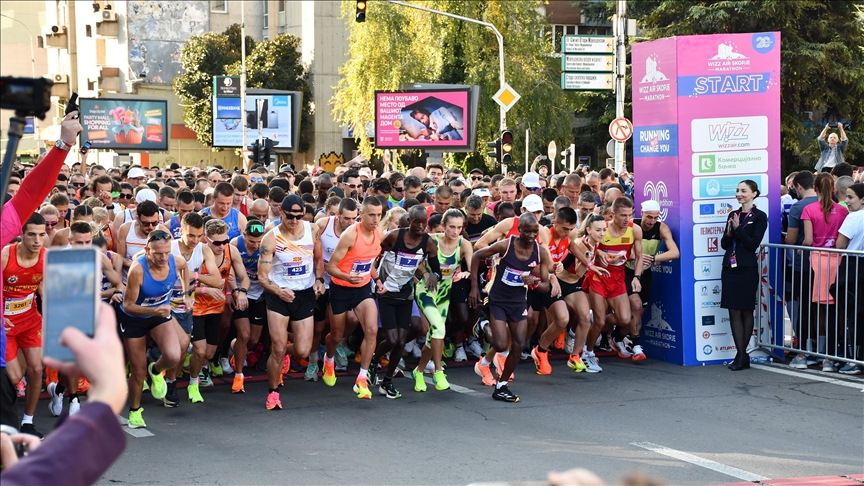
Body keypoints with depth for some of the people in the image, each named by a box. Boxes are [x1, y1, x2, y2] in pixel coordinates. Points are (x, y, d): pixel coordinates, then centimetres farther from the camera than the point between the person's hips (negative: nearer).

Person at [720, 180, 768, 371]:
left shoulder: (759, 217, -3)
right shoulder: (733, 215, 14)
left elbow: (754, 244, -11)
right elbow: (724, 244, 12)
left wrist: (738, 229, -15)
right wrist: (729, 233, -7)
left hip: (747, 269, -6)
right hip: (730, 268, 6)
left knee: (746, 311, 2)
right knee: (734, 311, 1)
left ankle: (742, 355, 8)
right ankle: (741, 355, 3)